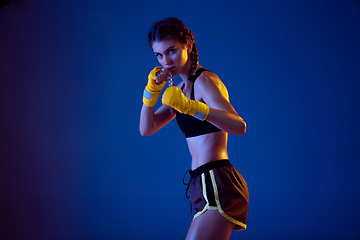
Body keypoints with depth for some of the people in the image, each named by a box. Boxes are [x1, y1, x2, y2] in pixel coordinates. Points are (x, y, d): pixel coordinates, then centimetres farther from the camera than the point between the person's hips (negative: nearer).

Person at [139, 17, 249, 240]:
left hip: (218, 185, -10)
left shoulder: (204, 80, -11)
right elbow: (146, 129, 12)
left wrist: (189, 106, -36)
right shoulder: (181, 88, 16)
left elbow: (239, 126, -26)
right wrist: (152, 90, -2)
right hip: (204, 185, 10)